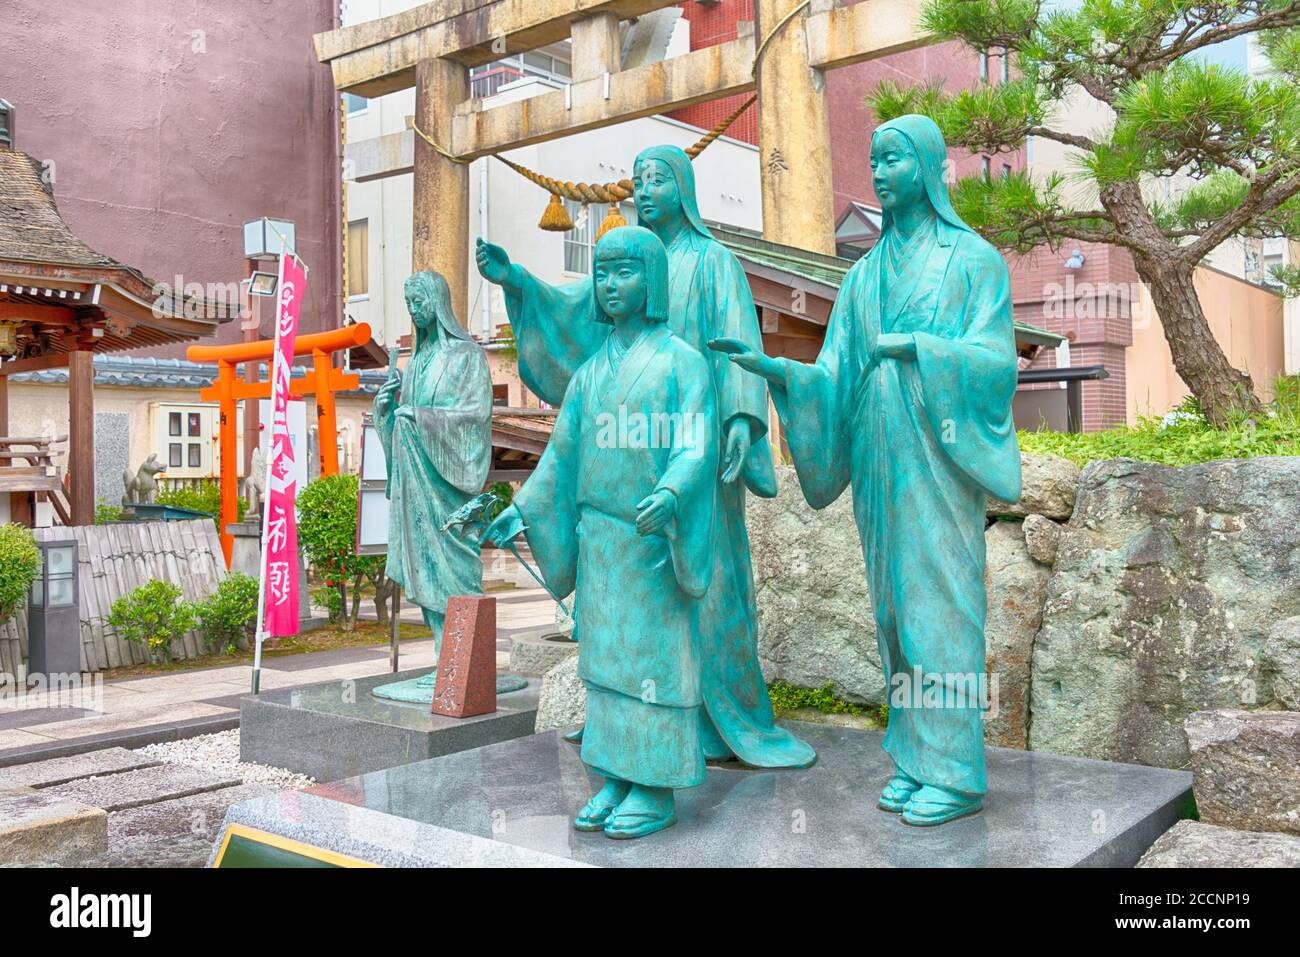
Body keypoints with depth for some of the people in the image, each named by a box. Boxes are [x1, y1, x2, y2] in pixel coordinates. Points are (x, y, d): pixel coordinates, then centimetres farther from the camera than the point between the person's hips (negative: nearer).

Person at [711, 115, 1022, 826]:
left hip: (935, 458, -5)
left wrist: (917, 347, -24)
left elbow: (996, 362, -9)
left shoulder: (974, 258, 1)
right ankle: (916, 759, 18)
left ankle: (956, 773, 5)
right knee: (896, 605, 8)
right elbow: (835, 377, 7)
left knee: (942, 604, -5)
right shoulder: (864, 275, 15)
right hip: (876, 461, 6)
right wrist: (772, 368, -11)